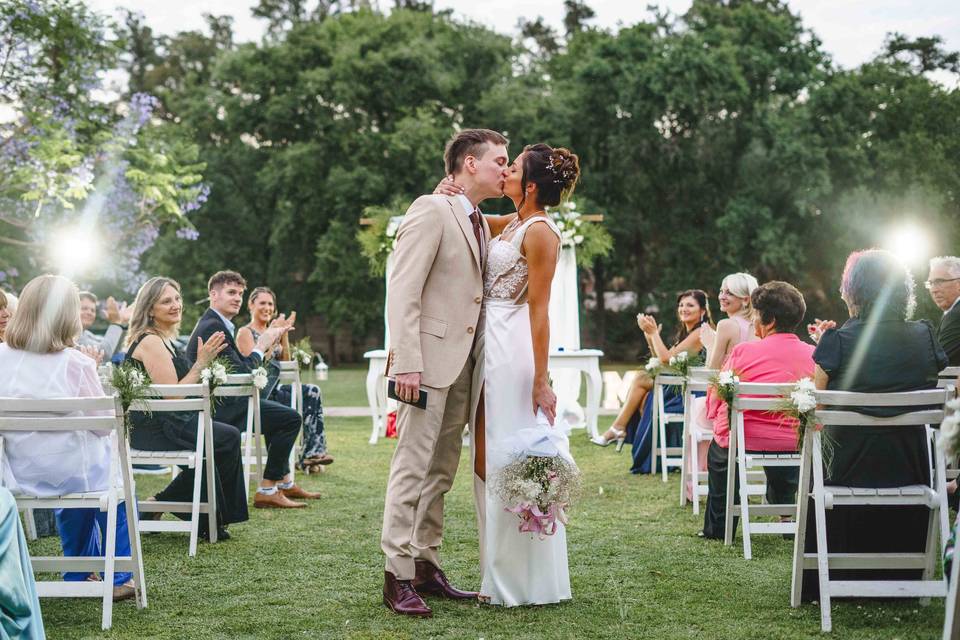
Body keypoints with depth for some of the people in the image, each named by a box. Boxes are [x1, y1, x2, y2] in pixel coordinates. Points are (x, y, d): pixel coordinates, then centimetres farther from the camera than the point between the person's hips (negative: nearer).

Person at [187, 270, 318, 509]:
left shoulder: (216, 324, 16)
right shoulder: (212, 326, -17)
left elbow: (242, 367, 15)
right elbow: (240, 372, -22)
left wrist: (270, 340, 9)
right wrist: (261, 347, -8)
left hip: (222, 402, 11)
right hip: (219, 409, -11)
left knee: (282, 414, 27)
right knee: (290, 418, -14)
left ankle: (283, 482, 31)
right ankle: (267, 491, -9)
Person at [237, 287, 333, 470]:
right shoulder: (245, 332, -1)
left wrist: (284, 335, 2)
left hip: (272, 388, 7)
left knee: (313, 392, -20)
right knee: (310, 396, -22)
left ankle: (313, 452, -23)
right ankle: (309, 453, -18)